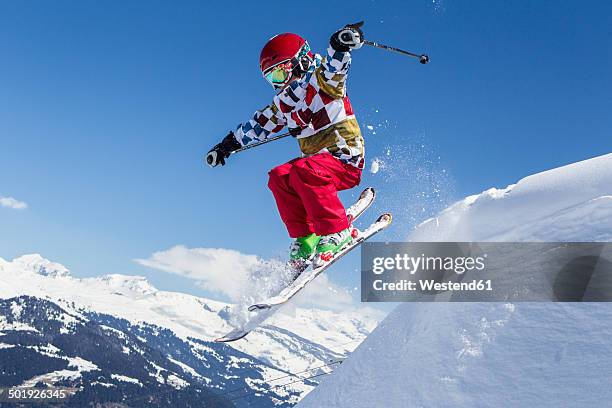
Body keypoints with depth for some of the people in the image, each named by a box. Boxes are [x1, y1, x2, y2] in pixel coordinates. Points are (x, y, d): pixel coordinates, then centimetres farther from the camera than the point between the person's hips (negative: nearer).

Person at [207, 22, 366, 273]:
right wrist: (228, 145, 25)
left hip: (346, 159, -7)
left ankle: (338, 232, -25)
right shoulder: (284, 103, 14)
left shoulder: (321, 80, -7)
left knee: (304, 172, -32)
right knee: (279, 177, -13)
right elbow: (259, 124, 24)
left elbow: (335, 64, -28)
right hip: (316, 161, 7)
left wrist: (341, 44, -49)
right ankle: (304, 237, -9)